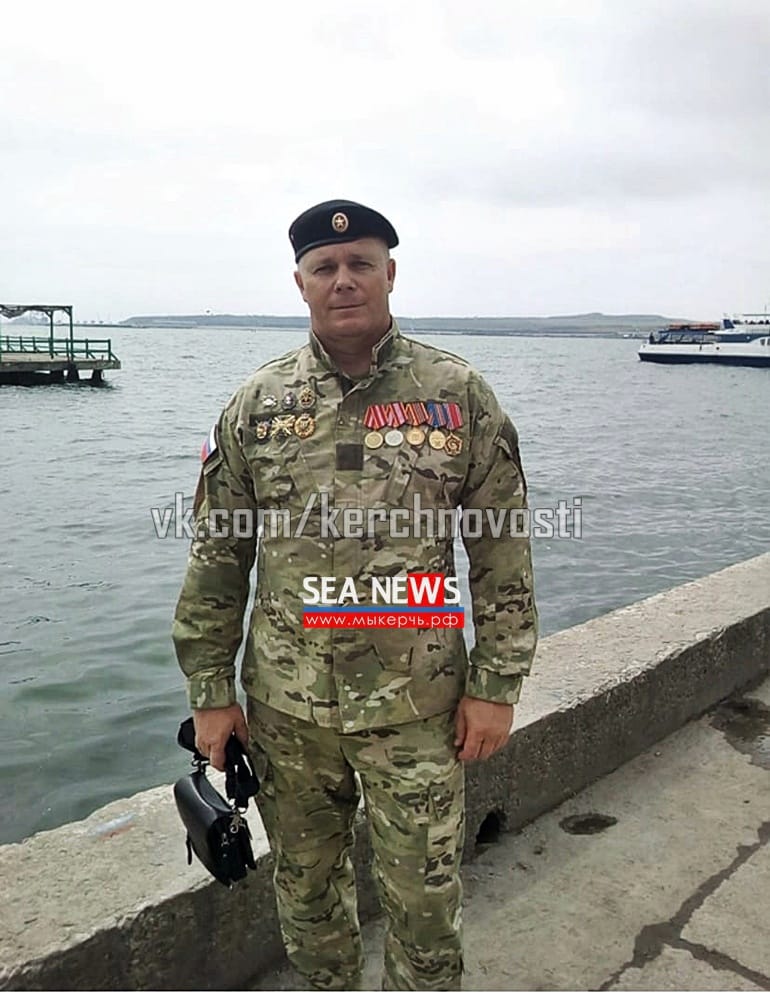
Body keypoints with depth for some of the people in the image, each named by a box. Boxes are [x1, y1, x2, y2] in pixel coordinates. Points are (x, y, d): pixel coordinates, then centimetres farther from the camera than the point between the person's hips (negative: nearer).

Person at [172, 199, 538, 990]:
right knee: (305, 884, 21)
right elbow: (217, 556, 3)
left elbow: (503, 551, -2)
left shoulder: (458, 396, -4)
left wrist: (496, 686, -4)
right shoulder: (256, 405, 0)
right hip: (285, 707, 2)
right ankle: (327, 989, 49)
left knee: (423, 895, 13)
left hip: (417, 708, -1)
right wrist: (210, 691, 2)